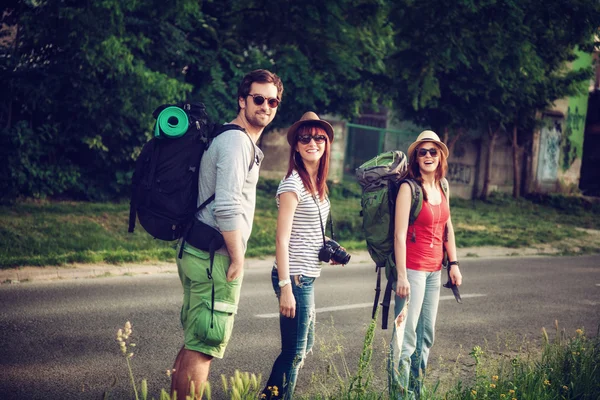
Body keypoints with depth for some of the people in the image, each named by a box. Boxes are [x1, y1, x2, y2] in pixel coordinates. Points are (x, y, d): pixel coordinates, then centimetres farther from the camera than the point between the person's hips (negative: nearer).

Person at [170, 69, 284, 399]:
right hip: (215, 258, -10)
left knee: (193, 343, 17)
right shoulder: (237, 141, -14)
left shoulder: (241, 141, 18)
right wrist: (237, 259, -16)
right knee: (203, 347, -6)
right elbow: (227, 207, -23)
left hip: (199, 253, 10)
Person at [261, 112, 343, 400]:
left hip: (308, 277, 10)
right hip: (294, 277, -10)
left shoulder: (317, 184, 10)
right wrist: (285, 287, -21)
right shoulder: (293, 184, -15)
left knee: (305, 345, 20)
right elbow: (282, 240, -18)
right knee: (295, 352, -4)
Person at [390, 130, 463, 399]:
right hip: (413, 269, -8)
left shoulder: (442, 187, 10)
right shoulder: (409, 188, -12)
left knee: (426, 336, 12)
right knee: (406, 336, -7)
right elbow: (399, 234, -15)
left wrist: (453, 263, 13)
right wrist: (402, 276, -19)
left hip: (434, 271, 8)